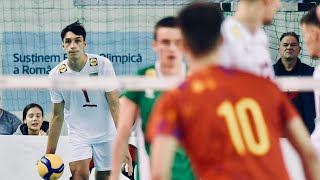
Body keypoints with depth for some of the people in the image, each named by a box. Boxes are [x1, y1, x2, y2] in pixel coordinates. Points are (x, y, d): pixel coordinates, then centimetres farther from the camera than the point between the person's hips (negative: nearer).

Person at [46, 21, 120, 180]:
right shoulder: (56, 75, -8)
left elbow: (114, 105, -11)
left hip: (106, 133, 0)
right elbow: (57, 115, 2)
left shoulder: (103, 64, -13)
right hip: (78, 135, 0)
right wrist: (49, 153, 3)